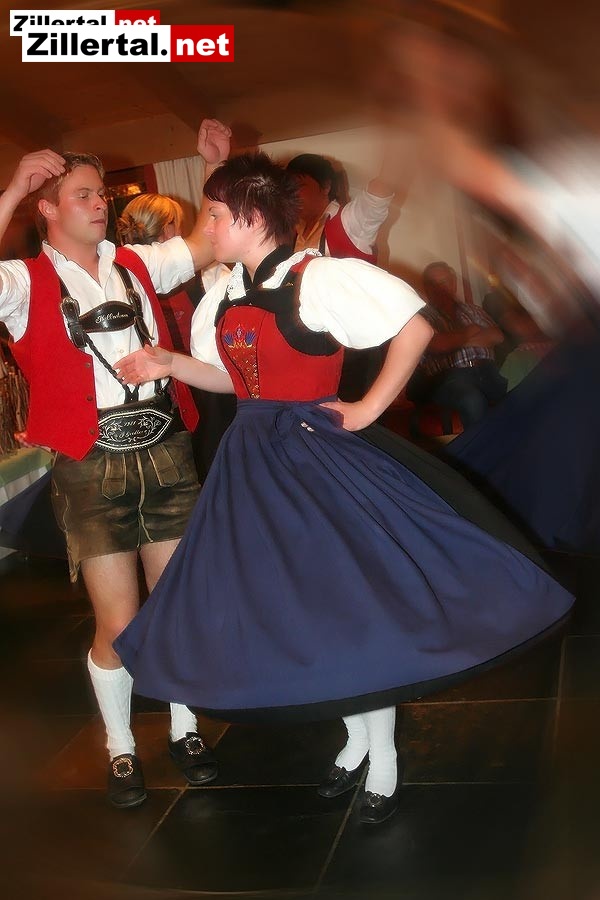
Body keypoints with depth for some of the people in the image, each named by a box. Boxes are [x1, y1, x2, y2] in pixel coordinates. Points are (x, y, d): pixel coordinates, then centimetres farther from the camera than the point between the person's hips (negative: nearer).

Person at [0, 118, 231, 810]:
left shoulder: (137, 266, 11)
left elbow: (211, 240, 16)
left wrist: (219, 166, 5)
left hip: (166, 454, 4)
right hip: (92, 468, -4)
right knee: (118, 624, 1)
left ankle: (184, 728, 32)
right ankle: (119, 748, 24)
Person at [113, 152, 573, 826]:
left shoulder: (320, 279, -15)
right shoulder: (225, 297, 7)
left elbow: (416, 328, -16)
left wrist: (369, 409, -15)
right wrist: (167, 363, 3)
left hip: (320, 459, -7)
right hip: (257, 466, 7)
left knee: (353, 603, 2)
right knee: (301, 609, 13)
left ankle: (383, 764, 21)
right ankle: (355, 737, 34)